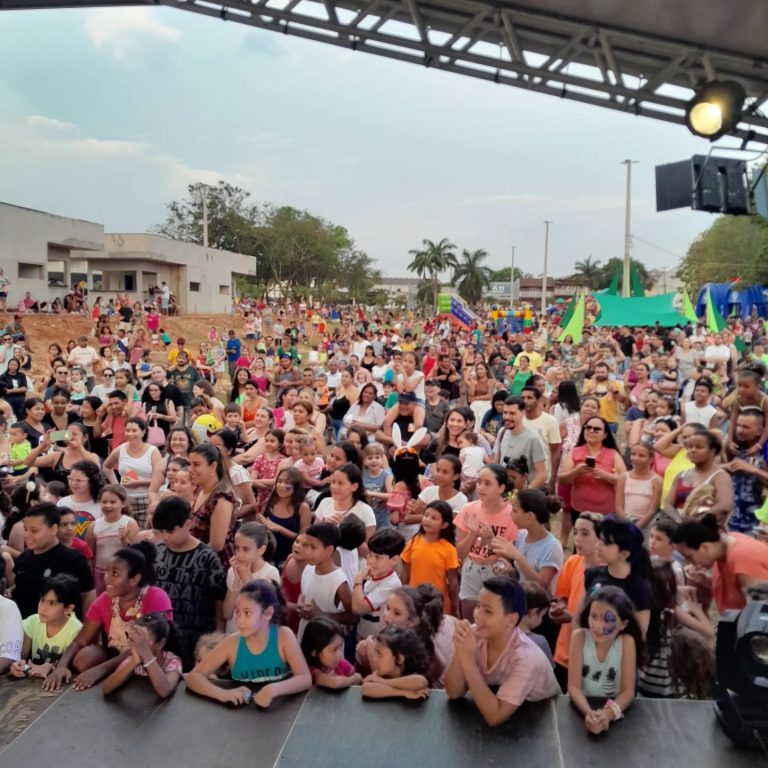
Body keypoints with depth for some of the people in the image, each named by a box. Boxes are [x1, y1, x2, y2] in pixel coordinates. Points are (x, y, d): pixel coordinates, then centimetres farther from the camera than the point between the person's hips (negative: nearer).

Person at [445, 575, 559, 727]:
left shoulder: (525, 657, -25)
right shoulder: (476, 634, -13)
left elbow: (494, 716, -29)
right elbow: (454, 693, -10)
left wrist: (468, 660, -33)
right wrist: (460, 653, -25)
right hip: (489, 707, 4)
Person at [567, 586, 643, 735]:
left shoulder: (626, 641, -13)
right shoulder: (579, 636, -14)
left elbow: (628, 691, -13)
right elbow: (573, 686, -15)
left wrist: (609, 713, -30)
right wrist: (588, 713, -33)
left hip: (614, 708, 0)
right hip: (582, 706, 0)